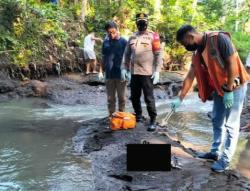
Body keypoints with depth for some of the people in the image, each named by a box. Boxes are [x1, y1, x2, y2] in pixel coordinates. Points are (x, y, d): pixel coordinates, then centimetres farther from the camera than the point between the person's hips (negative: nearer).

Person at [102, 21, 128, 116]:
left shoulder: (123, 41, -5)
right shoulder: (105, 42, 4)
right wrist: (104, 70, 12)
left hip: (121, 74, -2)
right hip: (109, 74, 3)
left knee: (122, 98, 7)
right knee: (110, 98, 10)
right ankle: (111, 116, 20)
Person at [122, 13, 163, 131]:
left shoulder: (153, 36, -2)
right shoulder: (132, 37, 13)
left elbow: (158, 54, -5)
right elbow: (127, 54, 16)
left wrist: (157, 71, -12)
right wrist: (124, 68, 7)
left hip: (147, 73, -5)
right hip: (134, 73, 5)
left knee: (149, 98, -2)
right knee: (134, 97, 13)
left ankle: (153, 121, 8)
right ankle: (138, 116, 32)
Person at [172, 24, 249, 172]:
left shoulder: (219, 39, -21)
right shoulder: (197, 52, 2)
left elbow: (232, 63, -23)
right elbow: (190, 77, 6)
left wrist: (229, 90, -22)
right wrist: (180, 99, 6)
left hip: (234, 87, -8)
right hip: (218, 88, 8)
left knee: (231, 124, 0)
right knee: (217, 121, 16)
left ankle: (226, 159, 10)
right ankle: (215, 152, 30)